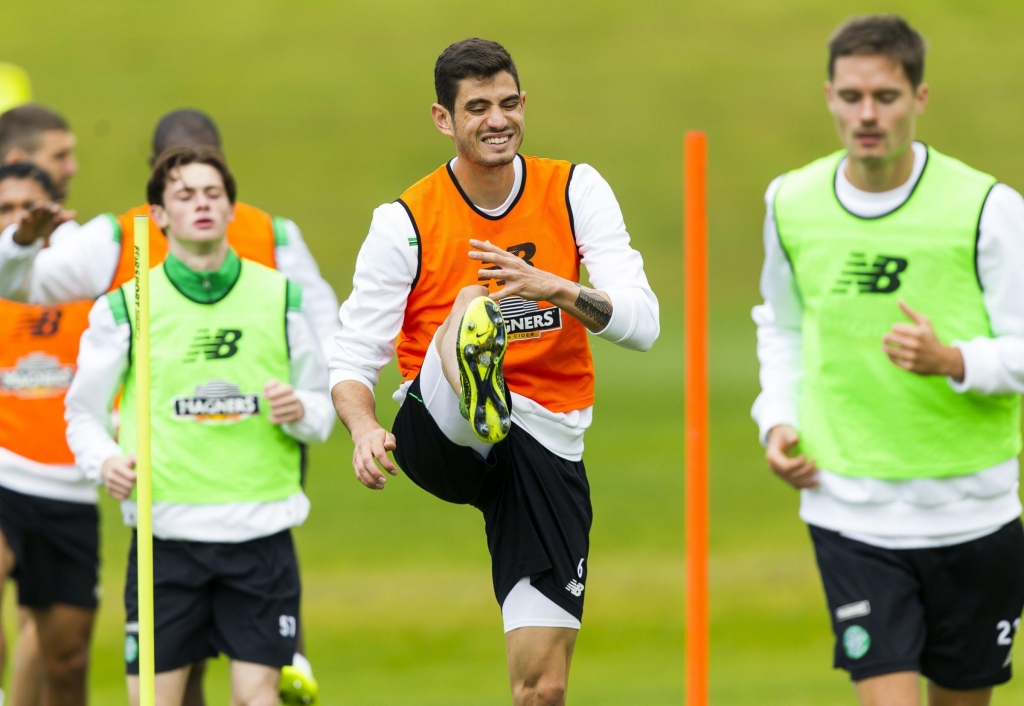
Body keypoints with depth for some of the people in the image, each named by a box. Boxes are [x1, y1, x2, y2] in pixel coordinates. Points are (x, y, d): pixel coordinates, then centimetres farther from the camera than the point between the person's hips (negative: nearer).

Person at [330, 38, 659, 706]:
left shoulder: (577, 192, 1)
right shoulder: (405, 223, -3)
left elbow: (642, 323, -7)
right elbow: (353, 357, -3)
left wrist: (557, 289, -26)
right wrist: (365, 430, -24)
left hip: (547, 442, 2)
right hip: (438, 430, -2)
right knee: (472, 307, -36)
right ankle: (476, 389, -71)